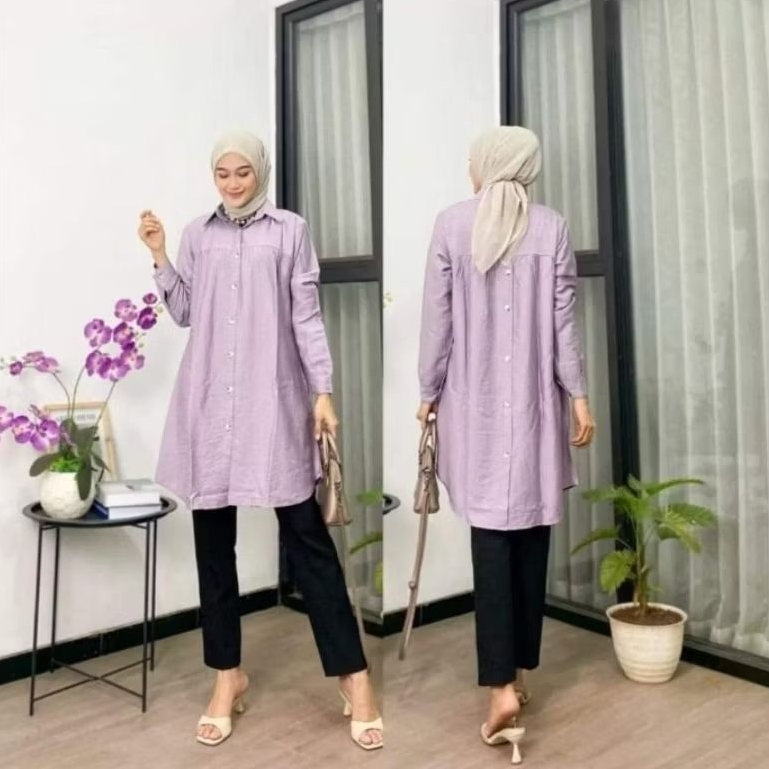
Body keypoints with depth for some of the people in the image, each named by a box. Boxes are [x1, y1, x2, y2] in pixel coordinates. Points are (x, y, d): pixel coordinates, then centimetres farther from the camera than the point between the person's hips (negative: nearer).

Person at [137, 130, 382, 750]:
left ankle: (354, 676, 5)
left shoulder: (290, 231, 5)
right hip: (209, 402, 3)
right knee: (213, 540, 6)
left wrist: (323, 390, -6)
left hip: (273, 400, -3)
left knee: (306, 534, -3)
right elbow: (184, 313, 11)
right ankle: (228, 674, 20)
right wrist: (160, 257, 0)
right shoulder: (198, 235, 13)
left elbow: (307, 316, 1)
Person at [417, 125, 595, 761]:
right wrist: (579, 394, 7)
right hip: (535, 404, 1)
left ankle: (502, 685, -8)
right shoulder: (553, 228, 1)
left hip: (475, 404, -1)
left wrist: (430, 391, 8)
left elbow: (438, 319, -1)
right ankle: (520, 671, 21)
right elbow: (564, 322, 0)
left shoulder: (451, 225, -2)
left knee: (492, 539, -1)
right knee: (531, 536, 10)